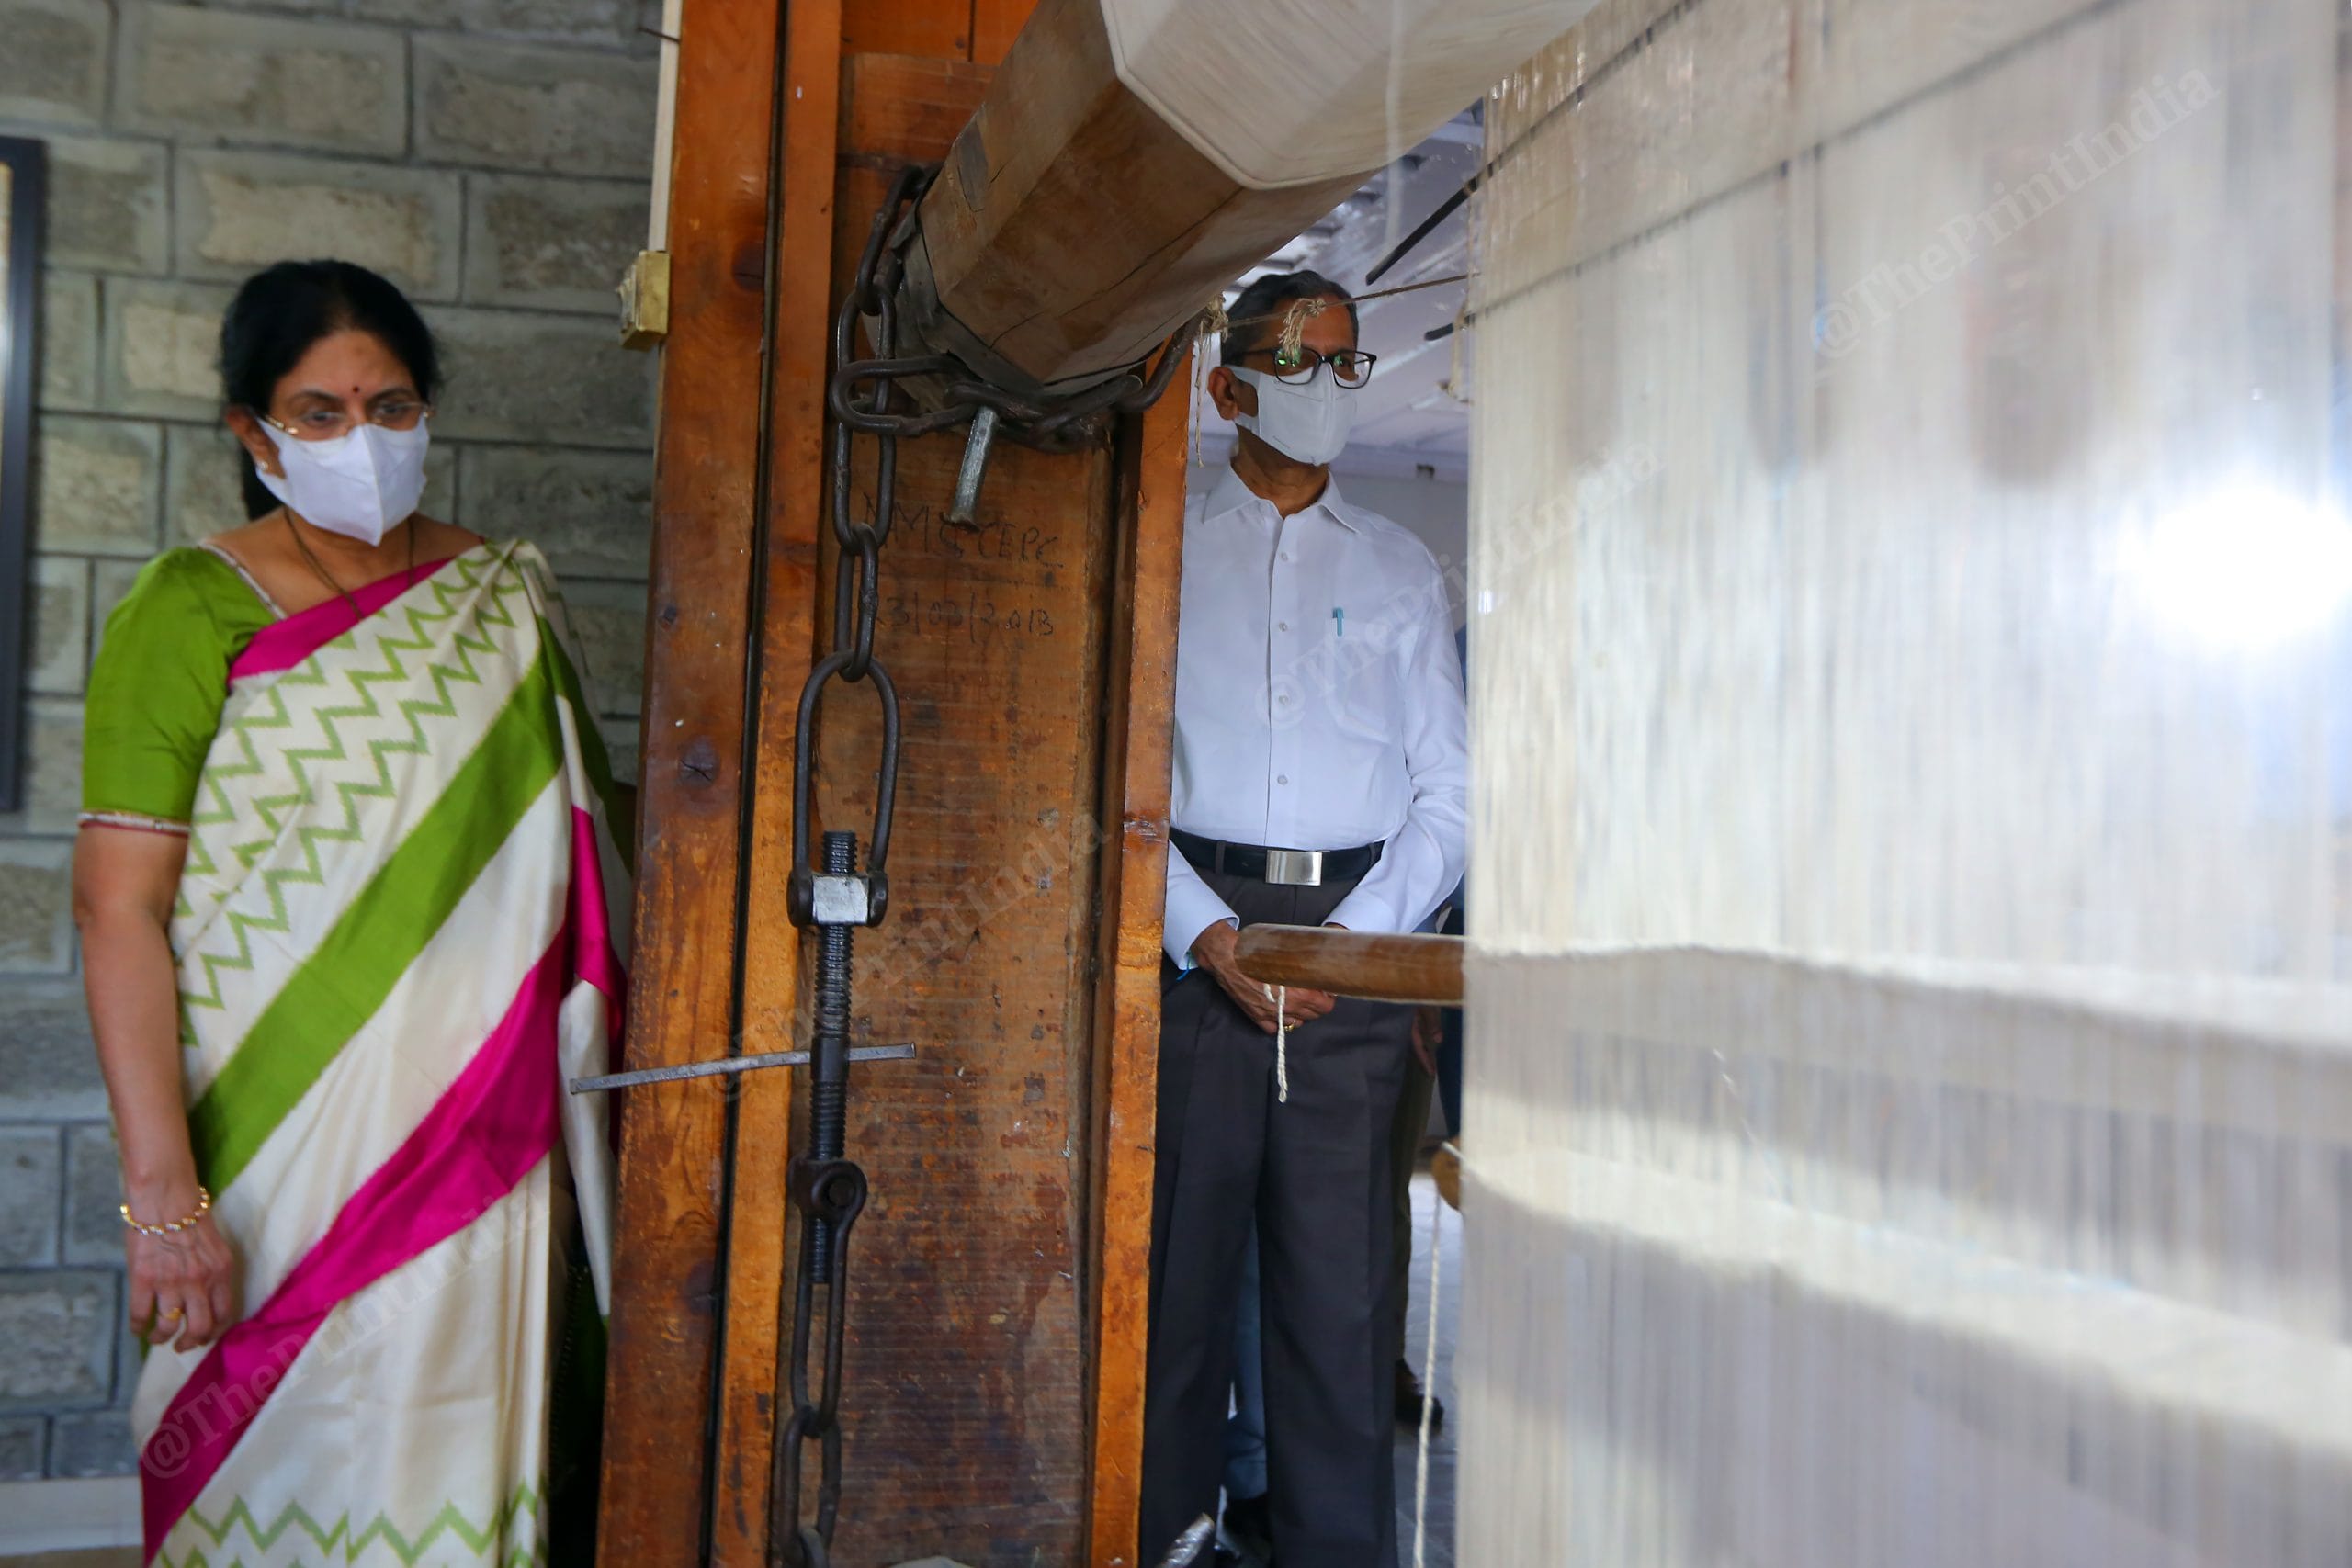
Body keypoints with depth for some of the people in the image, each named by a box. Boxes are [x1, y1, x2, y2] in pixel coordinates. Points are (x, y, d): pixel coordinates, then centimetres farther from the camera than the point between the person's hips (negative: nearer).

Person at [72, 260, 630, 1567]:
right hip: (281, 1152, -3)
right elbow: (120, 910, -10)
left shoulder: (510, 597, 8)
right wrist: (162, 1194, -17)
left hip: (485, 1147, 3)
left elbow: (578, 851, 16)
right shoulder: (191, 612, -4)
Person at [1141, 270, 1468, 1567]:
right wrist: (1202, 929, -10)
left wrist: (1356, 934, -6)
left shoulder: (1400, 570, 17)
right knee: (1175, 1254, -1)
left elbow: (1447, 791, 10)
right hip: (1193, 935, -1)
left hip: (1357, 936, 1)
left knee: (1340, 1270, -1)